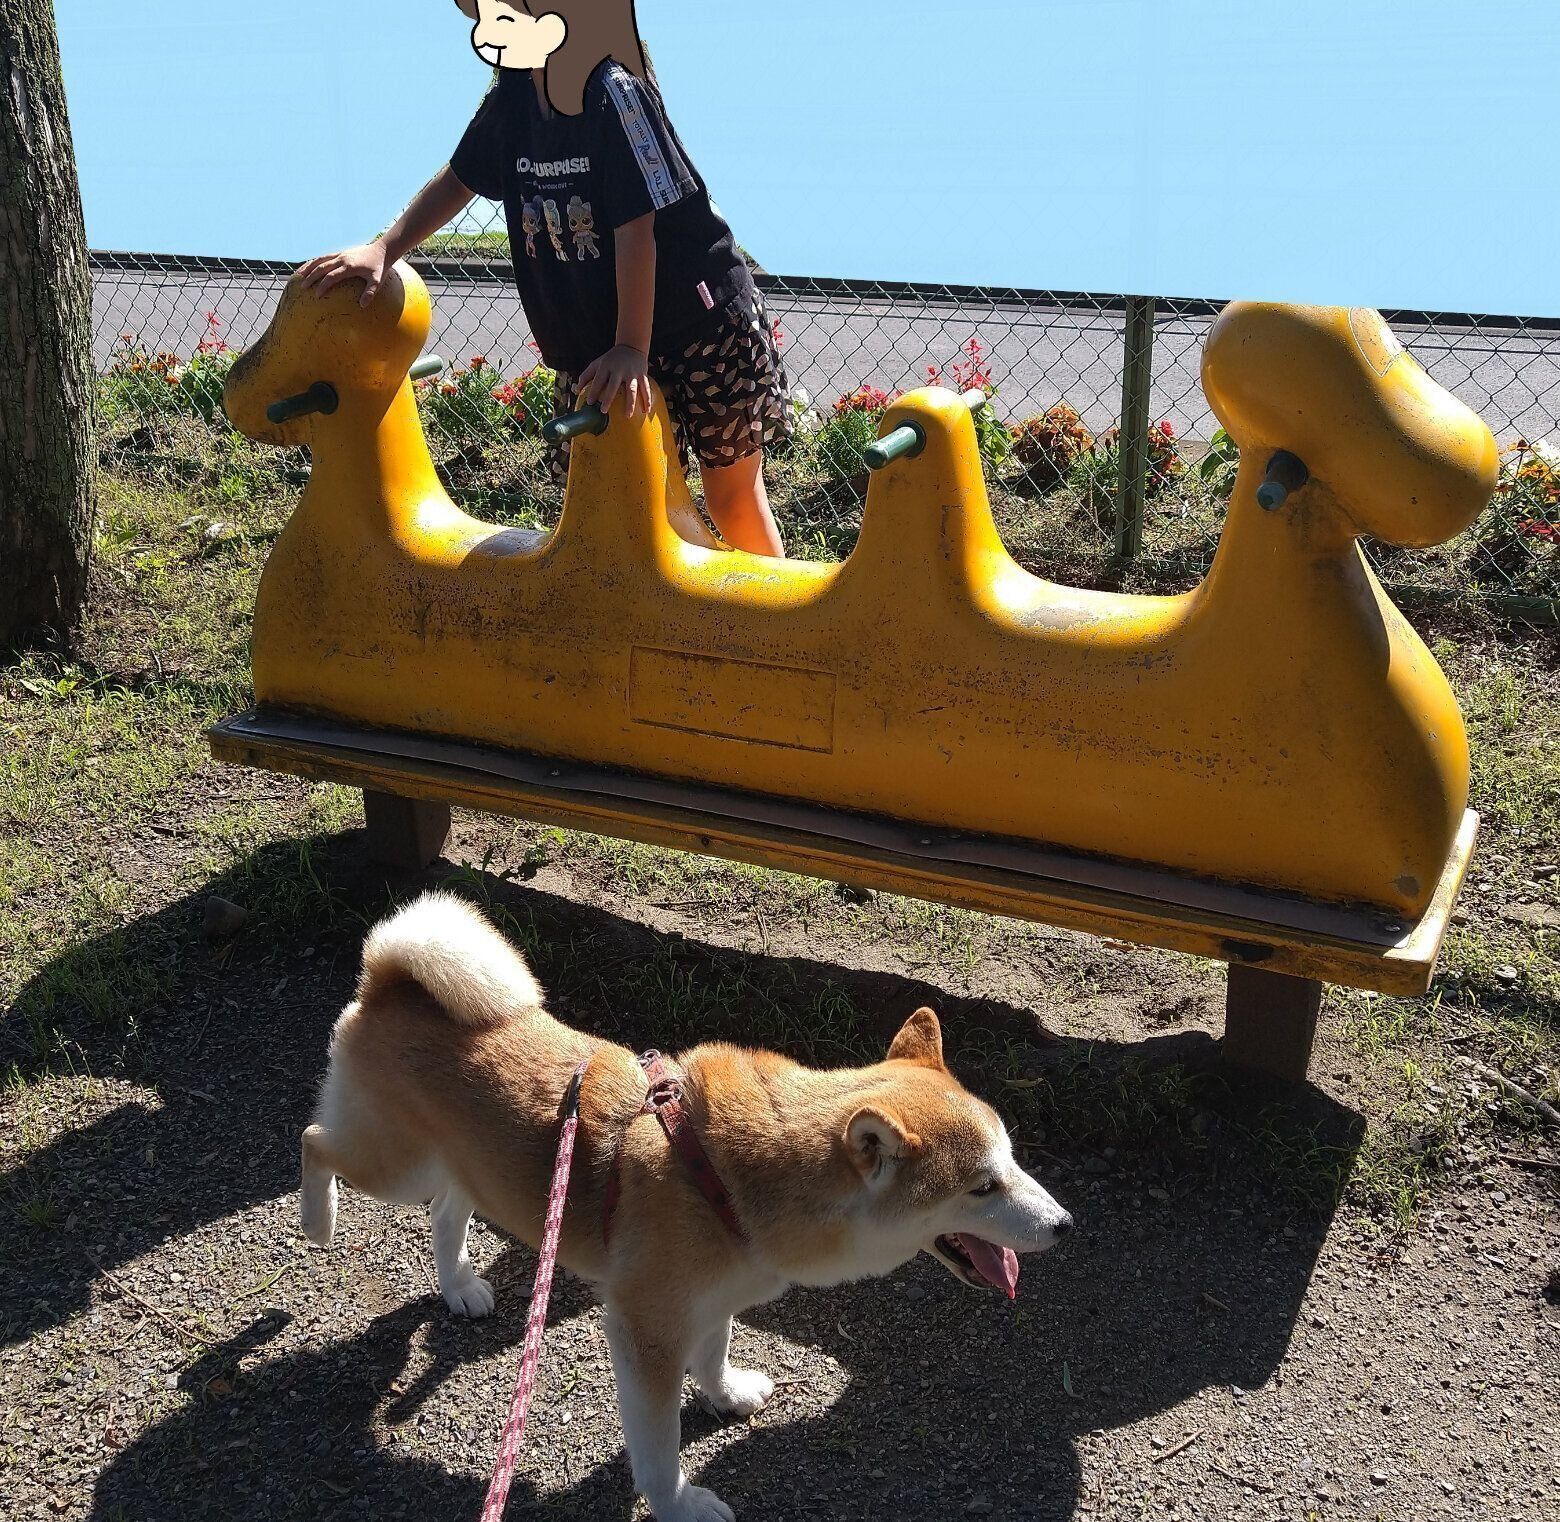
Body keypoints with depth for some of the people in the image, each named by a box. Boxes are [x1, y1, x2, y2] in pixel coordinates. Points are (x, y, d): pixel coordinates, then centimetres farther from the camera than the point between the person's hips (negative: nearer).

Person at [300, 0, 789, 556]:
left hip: (702, 327, -6)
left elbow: (636, 227, -23)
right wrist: (381, 250, 5)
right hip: (590, 347, 7)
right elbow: (458, 179, 14)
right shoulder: (511, 98, 1)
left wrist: (631, 348, -26)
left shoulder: (615, 92, -20)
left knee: (733, 497, 4)